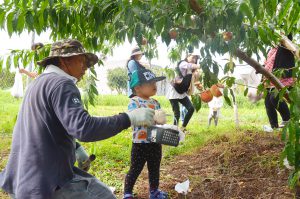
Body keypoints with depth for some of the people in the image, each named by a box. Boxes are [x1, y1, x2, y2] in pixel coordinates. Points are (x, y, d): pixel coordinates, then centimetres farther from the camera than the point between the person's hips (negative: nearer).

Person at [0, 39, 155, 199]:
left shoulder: (39, 82, 15)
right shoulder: (61, 83, -17)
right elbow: (84, 128, -30)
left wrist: (76, 148, 26)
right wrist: (129, 118, -25)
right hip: (46, 182, -10)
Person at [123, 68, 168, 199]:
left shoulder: (155, 103, 7)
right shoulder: (134, 102, -14)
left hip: (155, 143, 6)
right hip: (140, 144, -6)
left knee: (154, 169, 20)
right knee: (135, 170, 8)